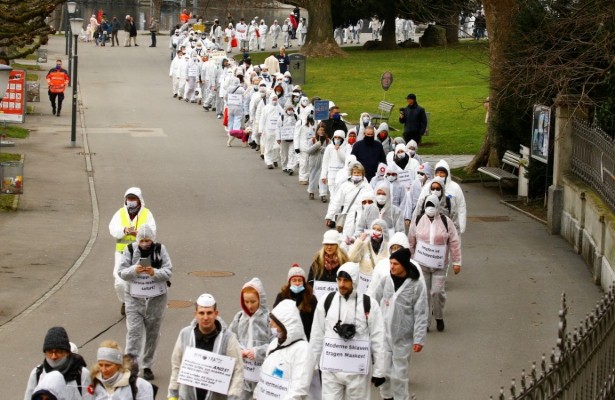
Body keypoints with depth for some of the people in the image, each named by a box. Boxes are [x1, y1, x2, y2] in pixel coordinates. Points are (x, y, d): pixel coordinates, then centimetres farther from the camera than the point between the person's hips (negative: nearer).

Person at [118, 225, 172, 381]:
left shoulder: (160, 250, -5)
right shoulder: (130, 250, -3)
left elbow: (168, 272, -8)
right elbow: (122, 272, -5)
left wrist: (154, 273, -27)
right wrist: (134, 270, -25)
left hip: (156, 298, 1)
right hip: (134, 298, -1)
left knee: (152, 333, 10)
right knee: (134, 333, -9)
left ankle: (147, 366, 22)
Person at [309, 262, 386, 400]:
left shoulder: (369, 304, -5)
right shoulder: (326, 302, 1)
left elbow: (378, 339, -2)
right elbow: (317, 336, 8)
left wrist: (379, 371, -2)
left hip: (358, 369, -1)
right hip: (331, 368, 1)